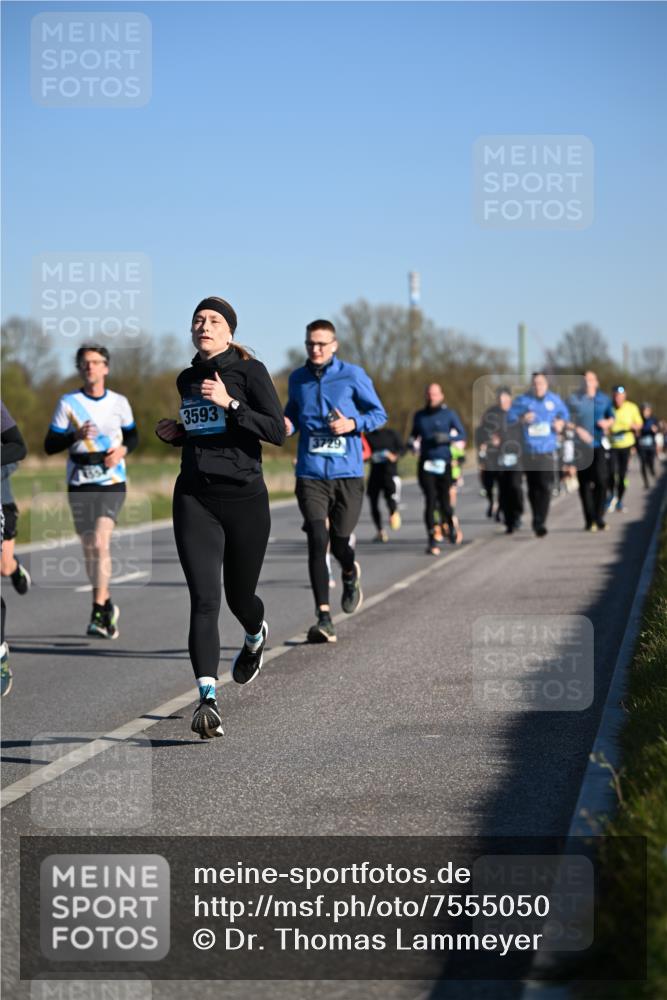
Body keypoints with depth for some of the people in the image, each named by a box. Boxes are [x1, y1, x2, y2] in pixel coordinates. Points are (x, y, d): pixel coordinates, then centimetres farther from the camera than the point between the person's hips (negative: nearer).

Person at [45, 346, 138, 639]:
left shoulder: (119, 403, 4)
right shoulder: (68, 403, 0)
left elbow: (132, 436, 19)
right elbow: (50, 445, -1)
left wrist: (123, 449, -4)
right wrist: (76, 436, -19)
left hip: (112, 484, -1)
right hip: (80, 485, 1)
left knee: (100, 543, -17)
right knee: (90, 549, 8)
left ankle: (98, 614, -16)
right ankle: (107, 606, 28)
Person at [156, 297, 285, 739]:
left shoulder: (249, 371, -4)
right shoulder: (187, 379, 13)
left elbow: (277, 431, -12)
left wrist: (230, 404, -22)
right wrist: (177, 433, 7)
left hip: (244, 496, -3)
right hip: (194, 498, 3)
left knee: (239, 596, 12)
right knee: (204, 598, -13)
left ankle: (256, 636, 50)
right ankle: (208, 698, -19)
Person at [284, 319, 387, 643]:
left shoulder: (353, 375, 0)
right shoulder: (297, 379, 9)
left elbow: (379, 414, 6)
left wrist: (353, 424, -13)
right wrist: (287, 425, 0)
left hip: (347, 473, -1)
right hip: (311, 474, 1)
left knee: (339, 543, 1)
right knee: (317, 541, -13)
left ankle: (350, 575, 41)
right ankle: (324, 619, -14)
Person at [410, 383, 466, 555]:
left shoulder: (449, 414, 4)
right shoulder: (420, 416, 12)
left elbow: (462, 434, 5)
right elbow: (414, 435, 24)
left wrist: (448, 437, -12)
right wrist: (414, 443, 3)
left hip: (444, 463, -1)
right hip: (426, 463, 1)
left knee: (444, 501, 1)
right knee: (430, 501, -8)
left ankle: (451, 524, 33)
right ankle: (432, 541, -7)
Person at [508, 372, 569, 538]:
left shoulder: (554, 399, 7)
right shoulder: (522, 400, 3)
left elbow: (564, 414, 22)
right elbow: (510, 417, 4)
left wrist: (560, 423, 2)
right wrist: (522, 420, -15)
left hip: (547, 451, -1)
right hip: (529, 450, 1)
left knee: (546, 486, -14)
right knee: (533, 487, 8)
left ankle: (540, 522, -16)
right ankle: (536, 518, 25)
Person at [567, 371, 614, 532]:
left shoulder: (604, 399, 11)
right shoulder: (574, 399, 4)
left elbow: (611, 417, 22)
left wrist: (607, 423, -1)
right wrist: (578, 430, -12)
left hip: (600, 445, 1)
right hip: (581, 446, -1)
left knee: (601, 481, -8)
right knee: (585, 484, -1)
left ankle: (599, 518, 2)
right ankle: (589, 520, 6)